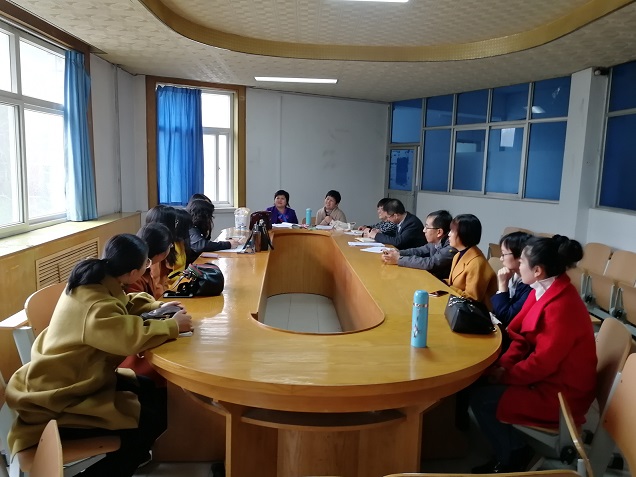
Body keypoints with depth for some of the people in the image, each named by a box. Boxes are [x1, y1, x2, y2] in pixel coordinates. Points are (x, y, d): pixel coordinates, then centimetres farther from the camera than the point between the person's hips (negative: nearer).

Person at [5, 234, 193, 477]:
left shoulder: (95, 280, -2)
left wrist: (157, 307, 1)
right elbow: (132, 336, -45)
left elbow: (123, 305, 18)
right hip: (57, 402, -10)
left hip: (74, 378, 10)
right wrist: (173, 325, -27)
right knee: (152, 419, -13)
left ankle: (131, 455, 28)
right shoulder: (93, 306, -32)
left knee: (156, 394, 6)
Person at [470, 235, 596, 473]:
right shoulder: (545, 290, 0)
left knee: (480, 398, -12)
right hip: (545, 374, 9)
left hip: (559, 393, -9)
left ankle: (512, 457, 12)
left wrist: (505, 375, -14)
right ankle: (510, 449, 15)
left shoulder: (561, 307, -30)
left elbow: (542, 363, -26)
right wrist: (503, 365, -8)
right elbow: (524, 336, 5)